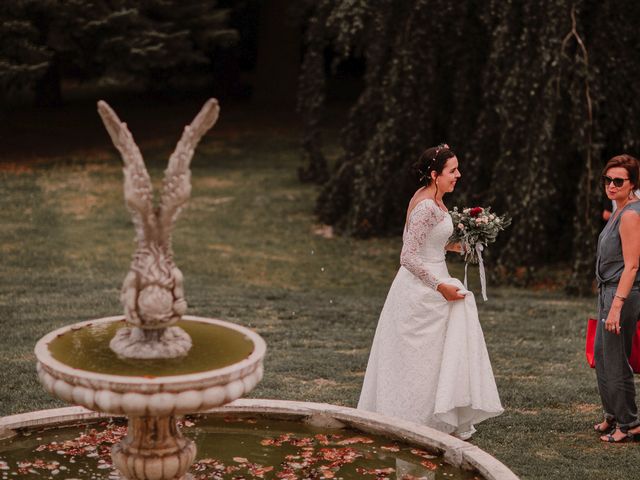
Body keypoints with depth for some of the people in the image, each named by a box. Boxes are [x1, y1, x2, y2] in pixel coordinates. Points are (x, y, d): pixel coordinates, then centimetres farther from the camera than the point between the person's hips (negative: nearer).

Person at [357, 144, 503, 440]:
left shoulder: (427, 198, 8)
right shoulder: (427, 207, -22)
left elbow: (413, 237, 21)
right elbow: (408, 257, -25)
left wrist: (448, 245, 14)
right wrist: (440, 286, -20)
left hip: (427, 284, 10)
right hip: (423, 290, -10)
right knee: (424, 358, -1)